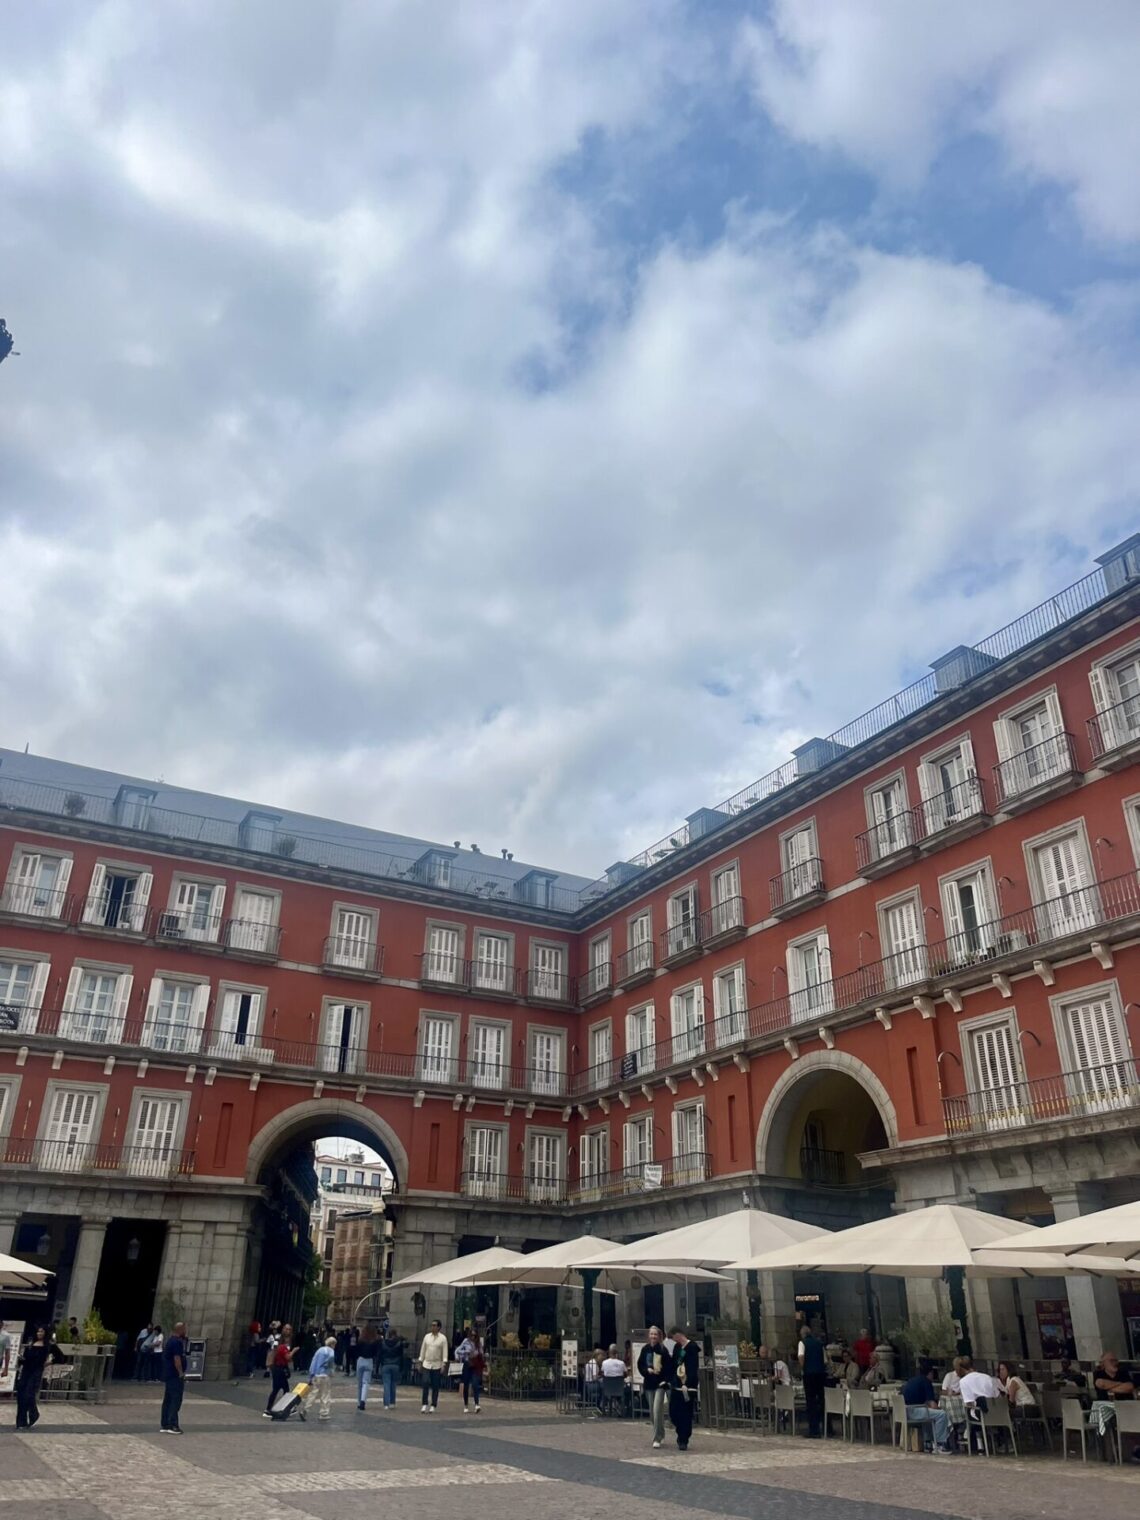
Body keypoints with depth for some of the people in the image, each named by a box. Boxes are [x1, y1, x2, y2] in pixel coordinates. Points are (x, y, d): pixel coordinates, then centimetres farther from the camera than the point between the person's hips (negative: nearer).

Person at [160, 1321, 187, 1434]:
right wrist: (181, 1373, -16)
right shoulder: (177, 1342, -18)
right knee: (176, 1401, -6)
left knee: (167, 1400, 13)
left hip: (167, 1375, 10)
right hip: (175, 1376, -10)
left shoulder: (168, 1340, 15)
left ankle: (164, 1425, 17)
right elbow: (177, 1359, -22)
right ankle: (173, 1426, -7)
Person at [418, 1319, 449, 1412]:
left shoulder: (443, 1338, -2)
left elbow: (445, 1352, -5)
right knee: (426, 1383, -10)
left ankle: (433, 1406, 13)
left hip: (437, 1365, -2)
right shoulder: (427, 1336, 7)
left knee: (435, 1387, 3)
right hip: (426, 1364, 2)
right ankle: (424, 1404, -1)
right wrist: (420, 1363, 10)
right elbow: (423, 1350, 12)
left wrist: (444, 1365, -13)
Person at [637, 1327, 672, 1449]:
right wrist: (647, 1370, -10)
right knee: (652, 1411, 13)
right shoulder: (645, 1349, 3)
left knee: (657, 1410, -12)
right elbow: (640, 1365, 7)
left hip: (660, 1384, -5)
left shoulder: (663, 1350, -9)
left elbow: (669, 1367, -8)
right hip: (649, 1384, 5)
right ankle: (660, 1434, 33)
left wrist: (665, 1380, -17)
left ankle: (657, 1438, -4)